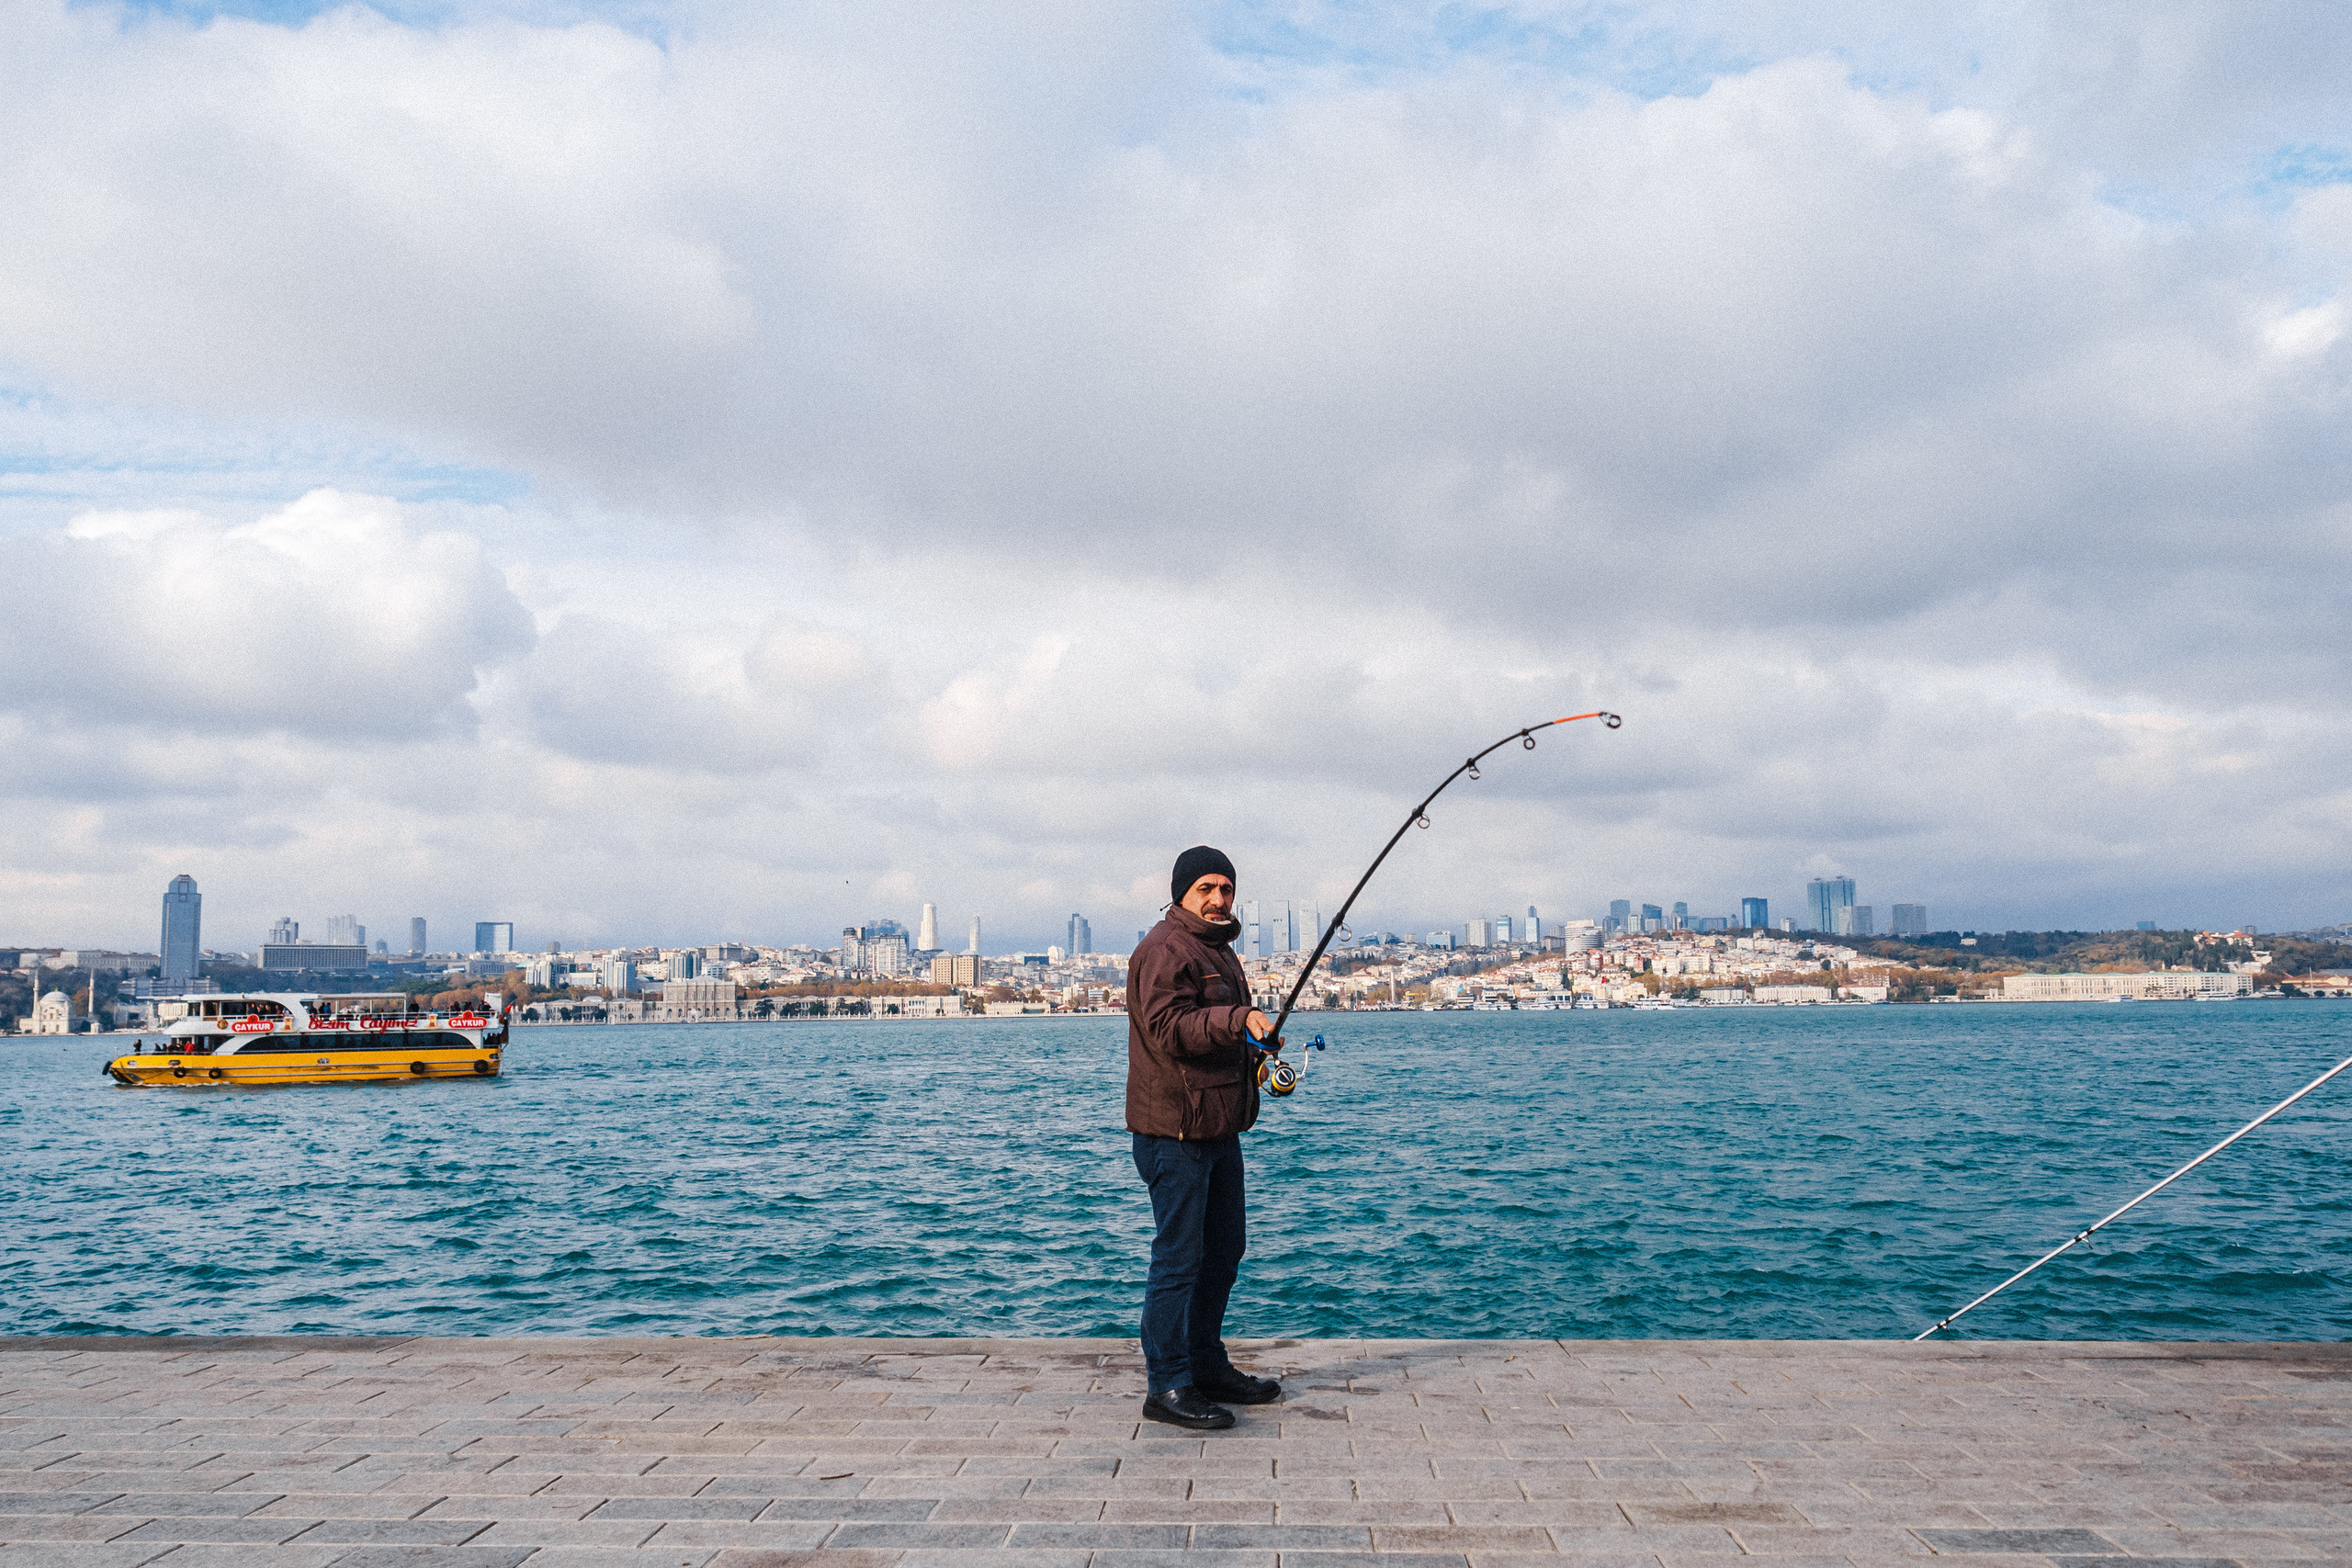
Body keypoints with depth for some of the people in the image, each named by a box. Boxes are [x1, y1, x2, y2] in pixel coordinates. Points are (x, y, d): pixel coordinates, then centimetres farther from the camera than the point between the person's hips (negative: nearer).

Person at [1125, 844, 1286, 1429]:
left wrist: (1256, 1043, 15)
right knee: (1179, 1256, -6)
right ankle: (1166, 1387, 1)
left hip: (1218, 1125, 10)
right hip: (1175, 1128, -10)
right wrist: (1238, 1019, -33)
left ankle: (1208, 1367, 30)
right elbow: (1169, 1028, -25)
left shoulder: (1218, 948, 21)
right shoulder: (1165, 948, -12)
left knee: (1223, 1249, 17)